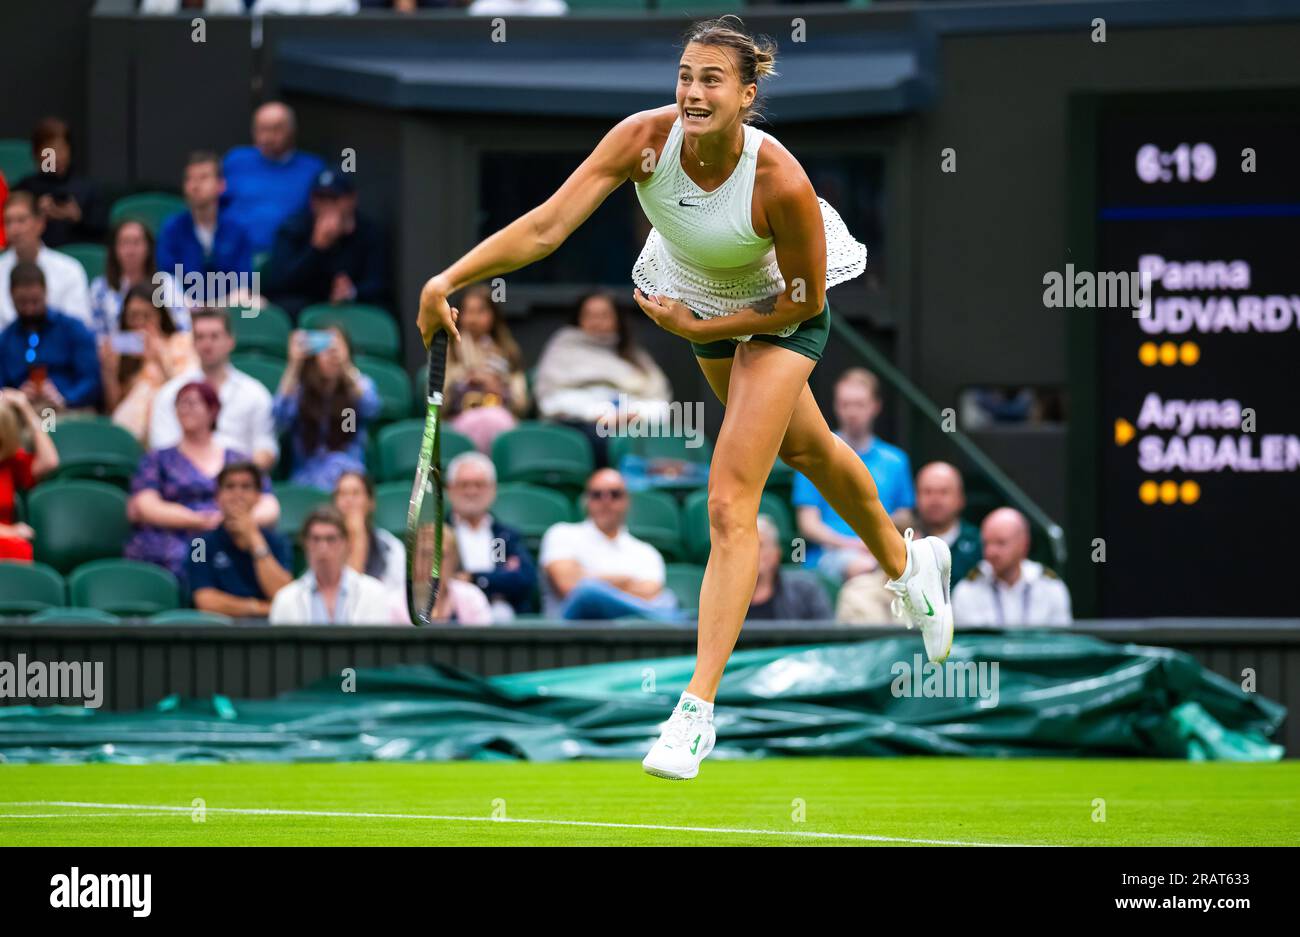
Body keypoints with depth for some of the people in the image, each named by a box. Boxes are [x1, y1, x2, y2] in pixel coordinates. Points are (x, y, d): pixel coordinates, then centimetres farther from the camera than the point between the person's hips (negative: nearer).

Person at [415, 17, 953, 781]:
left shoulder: (781, 183, -39)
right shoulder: (647, 139, -31)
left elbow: (804, 300, -23)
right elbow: (547, 224, -35)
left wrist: (699, 328, -25)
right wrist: (451, 279, -44)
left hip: (781, 317, -5)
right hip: (700, 302, 5)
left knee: (731, 501, -16)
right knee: (803, 447, 29)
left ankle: (697, 712, -16)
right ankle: (906, 562, 58)